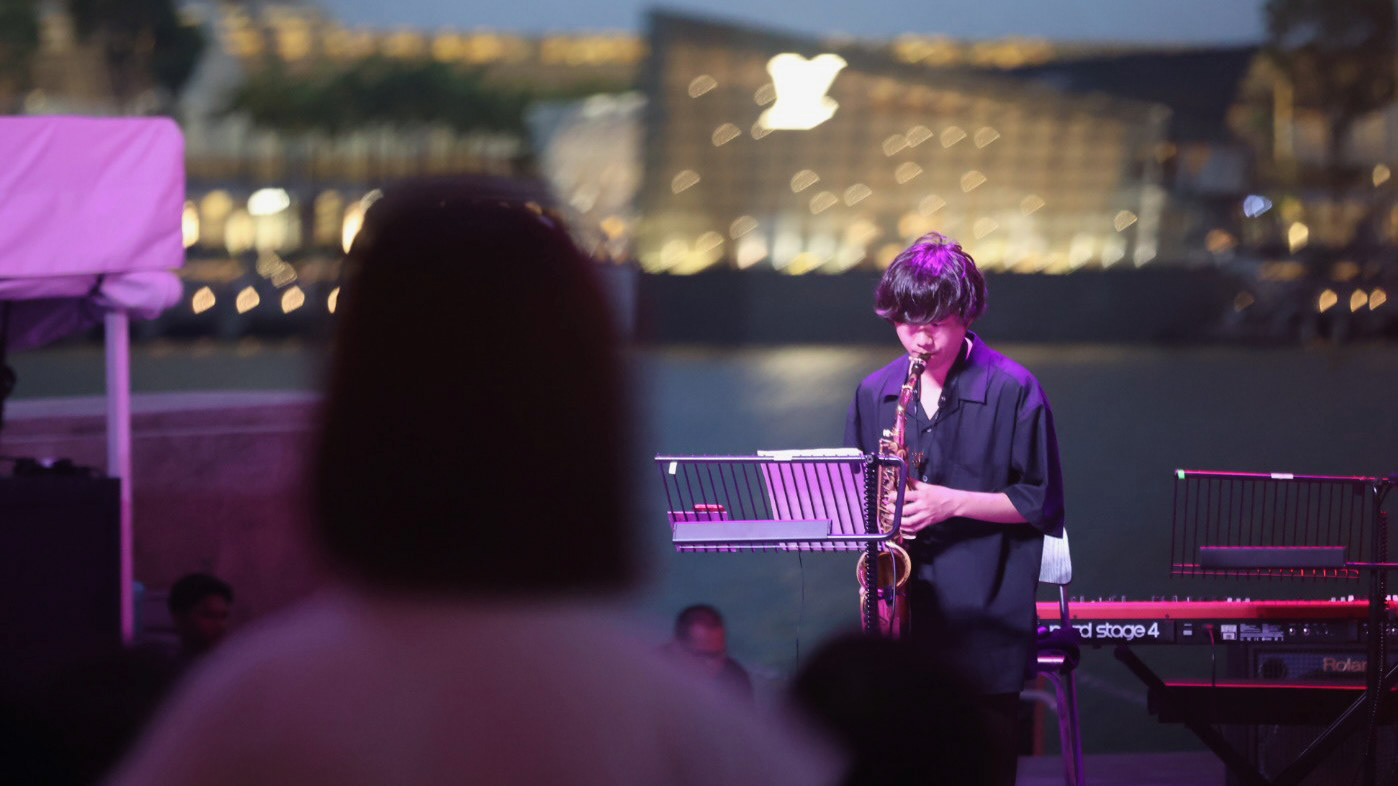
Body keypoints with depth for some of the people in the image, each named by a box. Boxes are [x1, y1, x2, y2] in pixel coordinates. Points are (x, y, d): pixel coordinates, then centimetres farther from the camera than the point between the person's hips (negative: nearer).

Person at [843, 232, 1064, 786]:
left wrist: (953, 502, -14)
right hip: (900, 613, 4)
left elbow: (1041, 504, -3)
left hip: (984, 619, -4)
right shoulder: (874, 393, 9)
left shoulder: (1013, 391, -4)